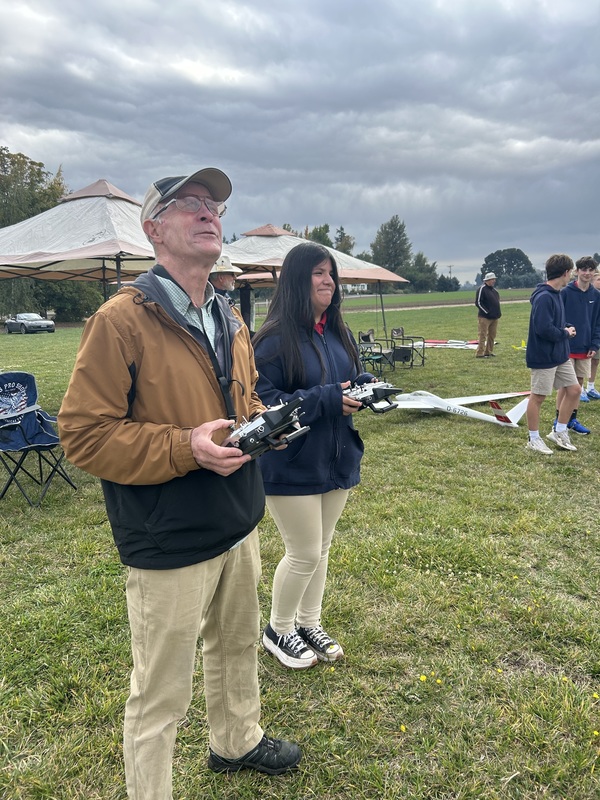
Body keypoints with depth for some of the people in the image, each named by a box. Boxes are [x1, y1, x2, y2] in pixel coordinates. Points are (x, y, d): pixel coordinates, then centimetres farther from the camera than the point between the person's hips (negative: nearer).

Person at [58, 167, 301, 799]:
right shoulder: (121, 320, -16)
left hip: (238, 526, 8)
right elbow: (83, 433, -17)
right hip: (169, 543, -8)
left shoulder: (228, 319, 8)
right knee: (161, 694, 7)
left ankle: (236, 742, 53)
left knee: (236, 646, 27)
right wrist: (185, 447, -25)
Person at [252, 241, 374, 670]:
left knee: (321, 548, 18)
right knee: (305, 553, 2)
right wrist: (325, 400, -25)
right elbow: (263, 400, -21)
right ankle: (278, 630, 28)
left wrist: (367, 386, -6)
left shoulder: (339, 333, 7)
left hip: (337, 459, 7)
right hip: (293, 466, -7)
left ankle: (309, 624, 38)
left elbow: (355, 376, 19)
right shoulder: (275, 338, -17)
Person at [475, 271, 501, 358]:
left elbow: (497, 301, 26)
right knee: (483, 335, -9)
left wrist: (498, 312, 13)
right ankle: (480, 353, -8)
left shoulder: (494, 290, 16)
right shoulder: (482, 289, -9)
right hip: (484, 317, -8)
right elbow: (478, 302, -14)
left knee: (492, 335, 11)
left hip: (494, 317, 8)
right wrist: (487, 312, -16)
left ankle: (489, 352, 19)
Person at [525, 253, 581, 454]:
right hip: (543, 356, -10)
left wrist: (568, 327, 0)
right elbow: (544, 328, -28)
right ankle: (534, 439, 16)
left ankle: (559, 432, 25)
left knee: (573, 389, 13)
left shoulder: (555, 294, 9)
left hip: (560, 355, 10)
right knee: (537, 397, 3)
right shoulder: (544, 297, -22)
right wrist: (565, 334, -12)